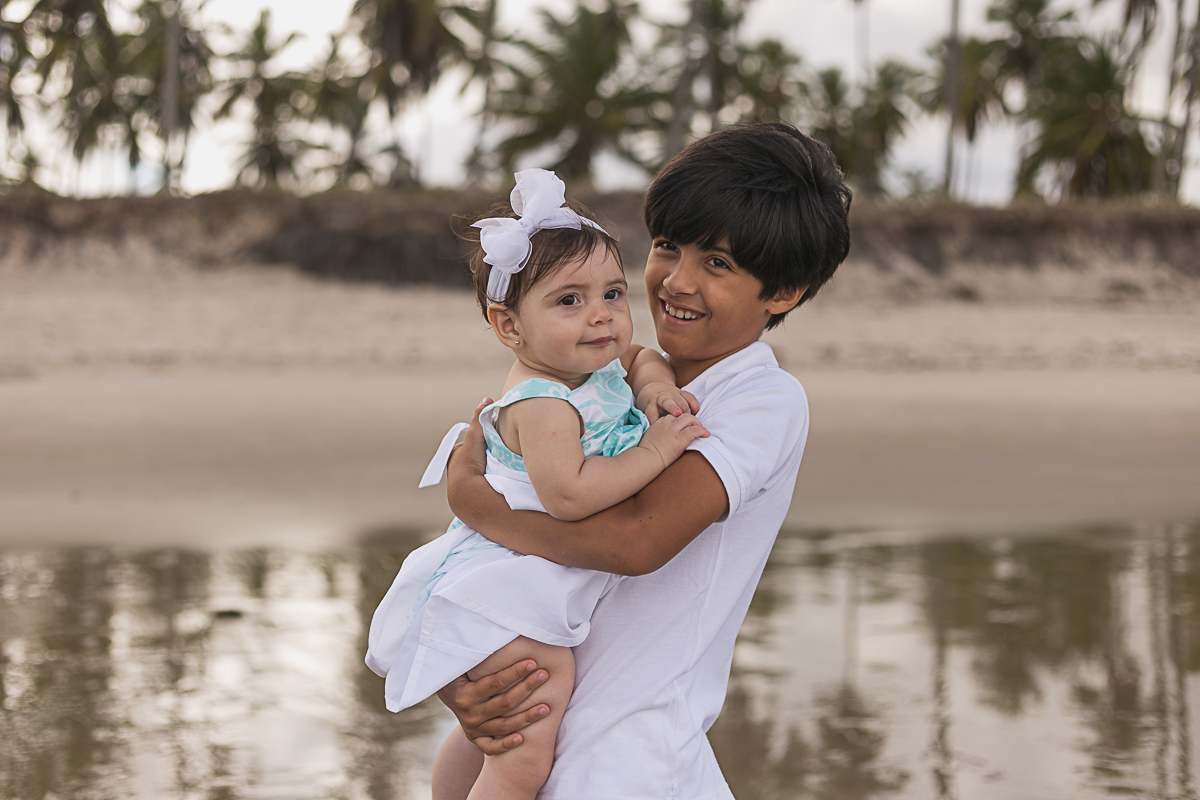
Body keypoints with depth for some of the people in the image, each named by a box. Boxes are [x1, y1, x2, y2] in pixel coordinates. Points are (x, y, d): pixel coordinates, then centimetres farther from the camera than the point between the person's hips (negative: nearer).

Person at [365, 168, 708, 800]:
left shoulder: (599, 369, 5)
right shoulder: (543, 405, -24)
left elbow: (641, 358, 25)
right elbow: (567, 494, -35)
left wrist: (656, 386, 2)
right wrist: (654, 451, -28)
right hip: (500, 606, -11)